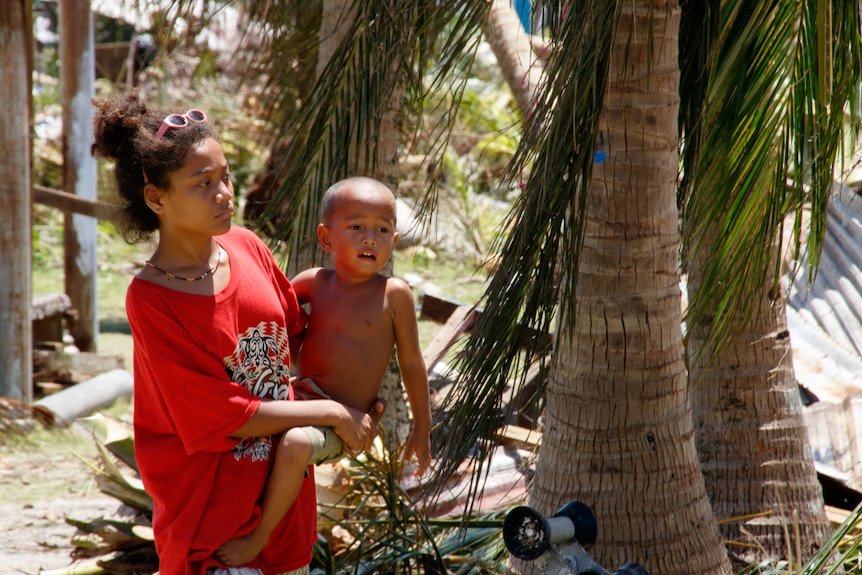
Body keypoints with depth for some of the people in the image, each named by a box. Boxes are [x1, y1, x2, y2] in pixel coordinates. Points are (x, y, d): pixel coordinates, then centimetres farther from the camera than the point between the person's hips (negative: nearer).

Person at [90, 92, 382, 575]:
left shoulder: (246, 247, -1)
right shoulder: (151, 299, -18)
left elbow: (297, 333, 15)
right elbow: (221, 417, -18)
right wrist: (333, 413, -13)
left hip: (286, 489, 6)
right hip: (212, 508, -6)